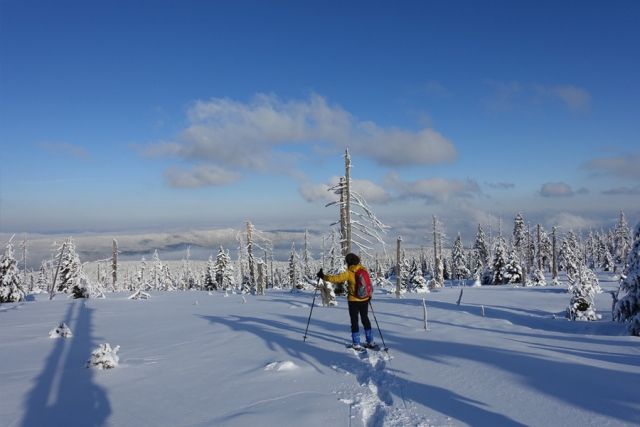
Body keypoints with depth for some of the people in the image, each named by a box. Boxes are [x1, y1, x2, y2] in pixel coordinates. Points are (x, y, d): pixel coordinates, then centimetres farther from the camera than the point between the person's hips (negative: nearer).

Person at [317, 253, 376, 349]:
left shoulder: (349, 273, -17)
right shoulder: (364, 270, -3)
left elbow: (336, 278, -21)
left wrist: (323, 276, -13)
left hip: (354, 301, -5)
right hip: (365, 300, 5)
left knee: (354, 321, 7)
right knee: (365, 319, 17)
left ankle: (356, 344, 10)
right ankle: (370, 342, 20)